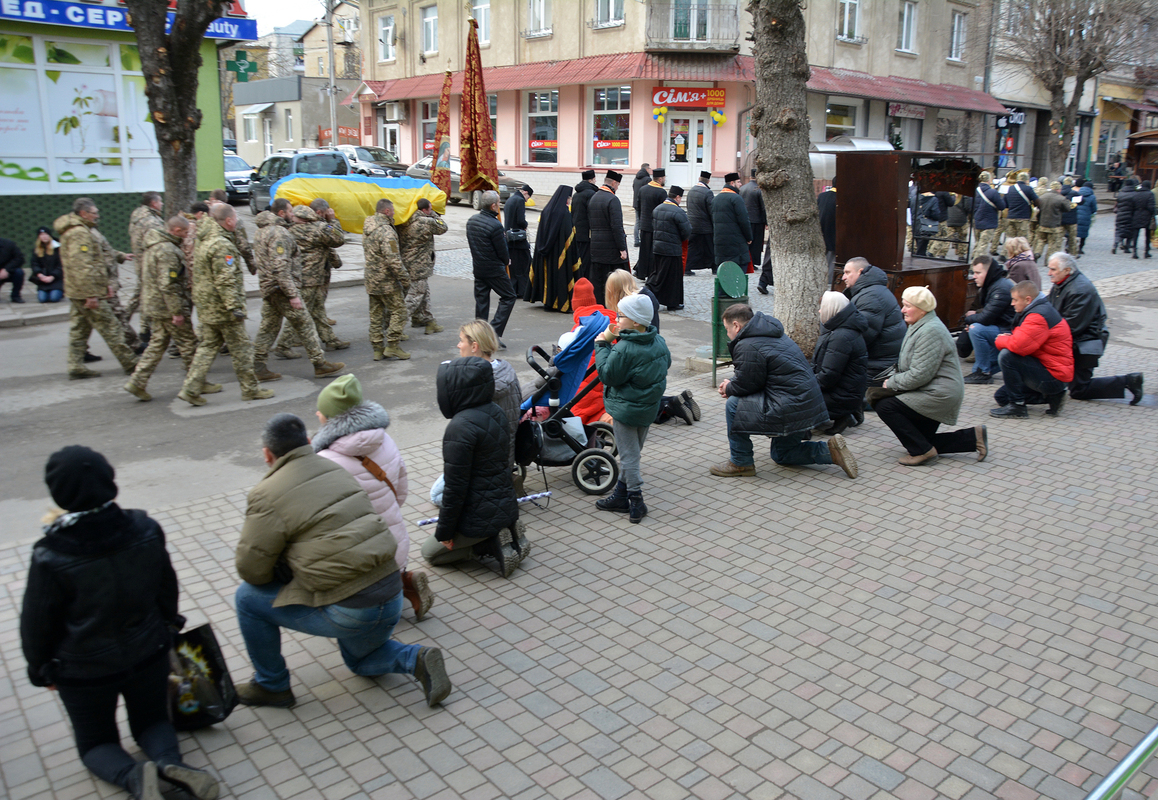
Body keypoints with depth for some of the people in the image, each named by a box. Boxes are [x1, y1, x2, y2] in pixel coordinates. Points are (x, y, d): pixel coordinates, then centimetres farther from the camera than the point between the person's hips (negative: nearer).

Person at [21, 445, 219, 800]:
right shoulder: (146, 531, -15)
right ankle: (171, 763, -9)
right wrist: (166, 627, 20)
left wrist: (41, 670, 9)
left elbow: (37, 624, -11)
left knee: (95, 742, 20)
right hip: (148, 655, 3)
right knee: (152, 720, 25)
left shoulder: (51, 559, -24)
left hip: (84, 671, -2)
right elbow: (167, 587, 1)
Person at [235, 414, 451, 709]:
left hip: (349, 612, -7)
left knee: (248, 598, 11)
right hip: (392, 597, 8)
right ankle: (418, 659, 9)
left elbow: (251, 569, -7)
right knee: (360, 661, 35)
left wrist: (282, 575, 14)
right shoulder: (336, 470, 14)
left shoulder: (268, 495, -8)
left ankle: (272, 686, 22)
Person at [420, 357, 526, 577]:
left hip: (481, 517, -8)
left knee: (430, 551, 15)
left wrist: (444, 531, -8)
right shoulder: (495, 413, 2)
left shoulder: (461, 426, -25)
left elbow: (455, 487, -21)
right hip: (506, 507, 8)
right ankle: (506, 534, 8)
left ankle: (493, 545, -4)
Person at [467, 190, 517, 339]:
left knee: (481, 299, 13)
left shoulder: (471, 221, 4)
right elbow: (502, 251, -13)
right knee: (509, 296, 3)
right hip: (494, 269, -7)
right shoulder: (495, 225, -20)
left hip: (477, 267, 7)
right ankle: (495, 331, -7)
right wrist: (506, 262, 7)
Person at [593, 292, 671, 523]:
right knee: (632, 453, 18)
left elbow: (608, 375, -18)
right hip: (649, 408, 8)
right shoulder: (659, 342, 1)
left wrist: (602, 345, -11)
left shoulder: (624, 349, -24)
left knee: (629, 456, 2)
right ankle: (621, 495, 29)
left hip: (625, 409, -8)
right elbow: (666, 363, 15)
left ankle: (636, 502, 6)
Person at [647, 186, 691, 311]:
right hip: (672, 249, -7)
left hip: (656, 248, 7)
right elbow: (687, 232, -15)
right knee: (674, 276, 5)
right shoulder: (678, 212, -16)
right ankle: (673, 303, 13)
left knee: (657, 273, 17)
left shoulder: (657, 209, 7)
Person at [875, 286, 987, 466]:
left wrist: (891, 383, -13)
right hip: (931, 393, 11)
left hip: (939, 395, -11)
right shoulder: (919, 326, 12)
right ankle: (973, 437, 18)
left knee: (885, 406, -19)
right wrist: (893, 379, -1)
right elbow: (907, 366, 16)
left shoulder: (931, 331, -21)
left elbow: (919, 375, -25)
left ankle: (922, 451, -12)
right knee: (923, 441, 14)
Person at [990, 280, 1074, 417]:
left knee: (1007, 356, -26)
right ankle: (1051, 396, 12)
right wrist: (1008, 337, -4)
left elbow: (1018, 346, -34)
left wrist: (1000, 340, -12)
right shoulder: (1038, 309, 11)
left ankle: (1017, 406, -16)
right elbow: (1023, 339, 19)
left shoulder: (1038, 316, -24)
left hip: (1053, 378, -11)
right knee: (1001, 396, 12)